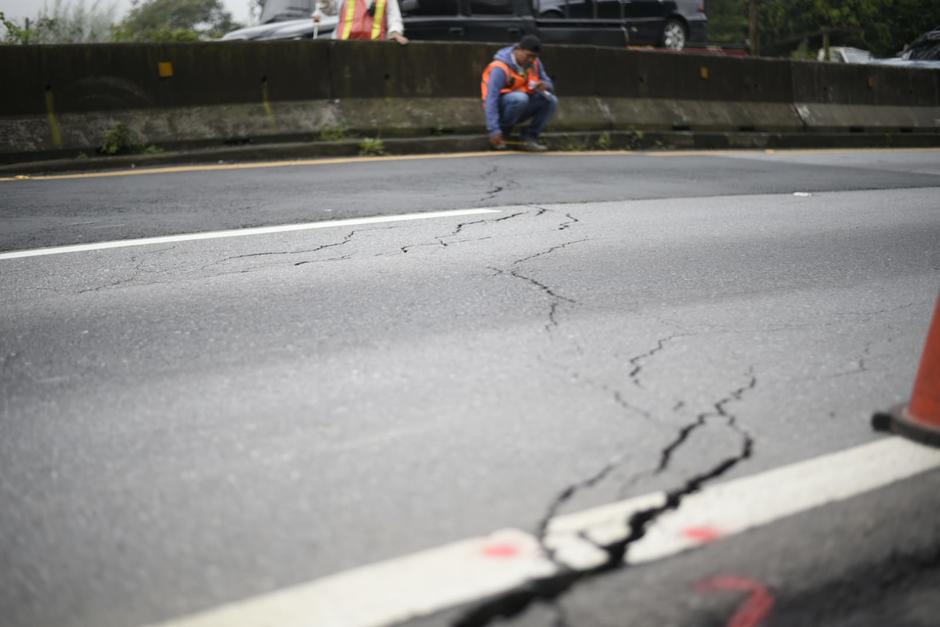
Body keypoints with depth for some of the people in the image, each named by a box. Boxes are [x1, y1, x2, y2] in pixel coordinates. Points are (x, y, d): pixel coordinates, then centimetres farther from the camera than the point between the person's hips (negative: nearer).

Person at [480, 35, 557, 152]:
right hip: (501, 107, -6)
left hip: (522, 105, 6)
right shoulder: (500, 68, -21)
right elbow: (491, 99, -28)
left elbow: (549, 85, 6)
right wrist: (494, 130, -37)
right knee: (520, 97, -37)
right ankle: (503, 132, -14)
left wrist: (544, 86, -22)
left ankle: (530, 137, -6)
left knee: (551, 100, -17)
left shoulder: (534, 63, 0)